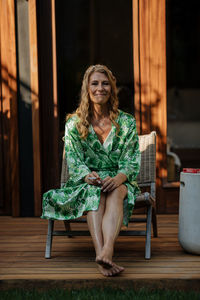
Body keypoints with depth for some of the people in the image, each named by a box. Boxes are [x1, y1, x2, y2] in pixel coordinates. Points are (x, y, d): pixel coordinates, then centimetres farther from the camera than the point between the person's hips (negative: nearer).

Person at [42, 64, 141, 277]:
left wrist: (118, 178, -25)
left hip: (119, 182, 0)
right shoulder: (74, 124, 4)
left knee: (115, 191, -36)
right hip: (86, 184, 0)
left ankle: (106, 251, -58)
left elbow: (131, 162, -2)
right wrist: (88, 175, -26)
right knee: (95, 191, -36)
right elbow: (74, 161, -3)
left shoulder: (126, 122, 4)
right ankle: (102, 254, -54)